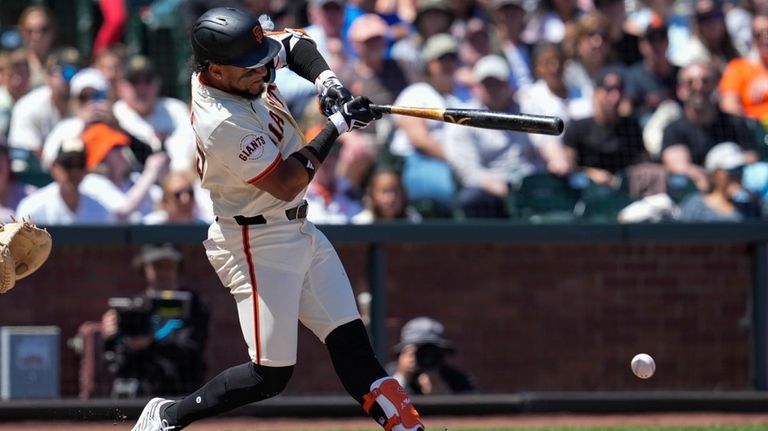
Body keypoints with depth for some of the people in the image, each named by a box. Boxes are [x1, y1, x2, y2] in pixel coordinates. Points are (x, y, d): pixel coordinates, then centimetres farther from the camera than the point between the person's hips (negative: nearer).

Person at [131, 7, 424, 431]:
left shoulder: (232, 61, -6)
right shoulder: (224, 124, -30)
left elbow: (292, 43, 11)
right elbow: (285, 185, -25)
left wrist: (326, 81, -8)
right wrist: (334, 127, -22)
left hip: (298, 232, 9)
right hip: (259, 244, -9)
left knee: (351, 339, 6)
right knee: (269, 375, -7)